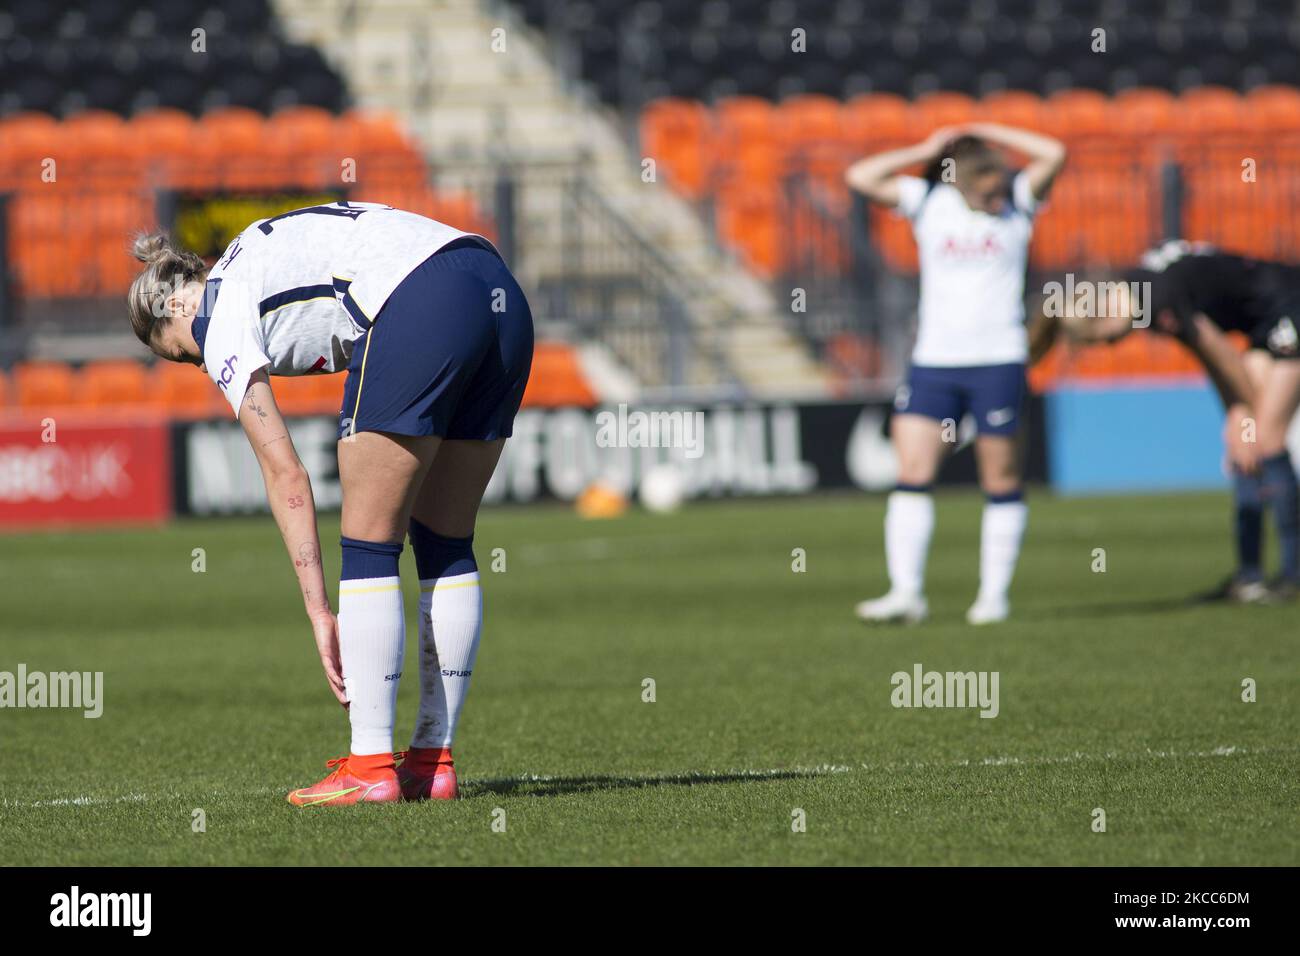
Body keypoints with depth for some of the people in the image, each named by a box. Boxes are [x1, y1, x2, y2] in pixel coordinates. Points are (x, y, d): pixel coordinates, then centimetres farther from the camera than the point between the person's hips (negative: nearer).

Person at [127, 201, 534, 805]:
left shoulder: (220, 326, 10)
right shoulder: (254, 257, 31)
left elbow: (285, 476, 6)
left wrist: (319, 612, 7)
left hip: (423, 308, -8)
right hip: (504, 299, 8)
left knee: (369, 545, 2)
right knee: (446, 544, 14)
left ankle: (370, 767, 1)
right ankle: (433, 761, 17)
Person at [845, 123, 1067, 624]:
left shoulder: (1018, 199, 0)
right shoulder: (926, 200, 4)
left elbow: (1054, 155, -15)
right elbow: (860, 178, -3)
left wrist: (988, 133, -7)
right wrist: (924, 152, -1)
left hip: (999, 359, -2)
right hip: (933, 360, 2)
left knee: (1001, 479, 1)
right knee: (912, 473, -7)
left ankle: (994, 595, 7)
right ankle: (906, 592, -7)